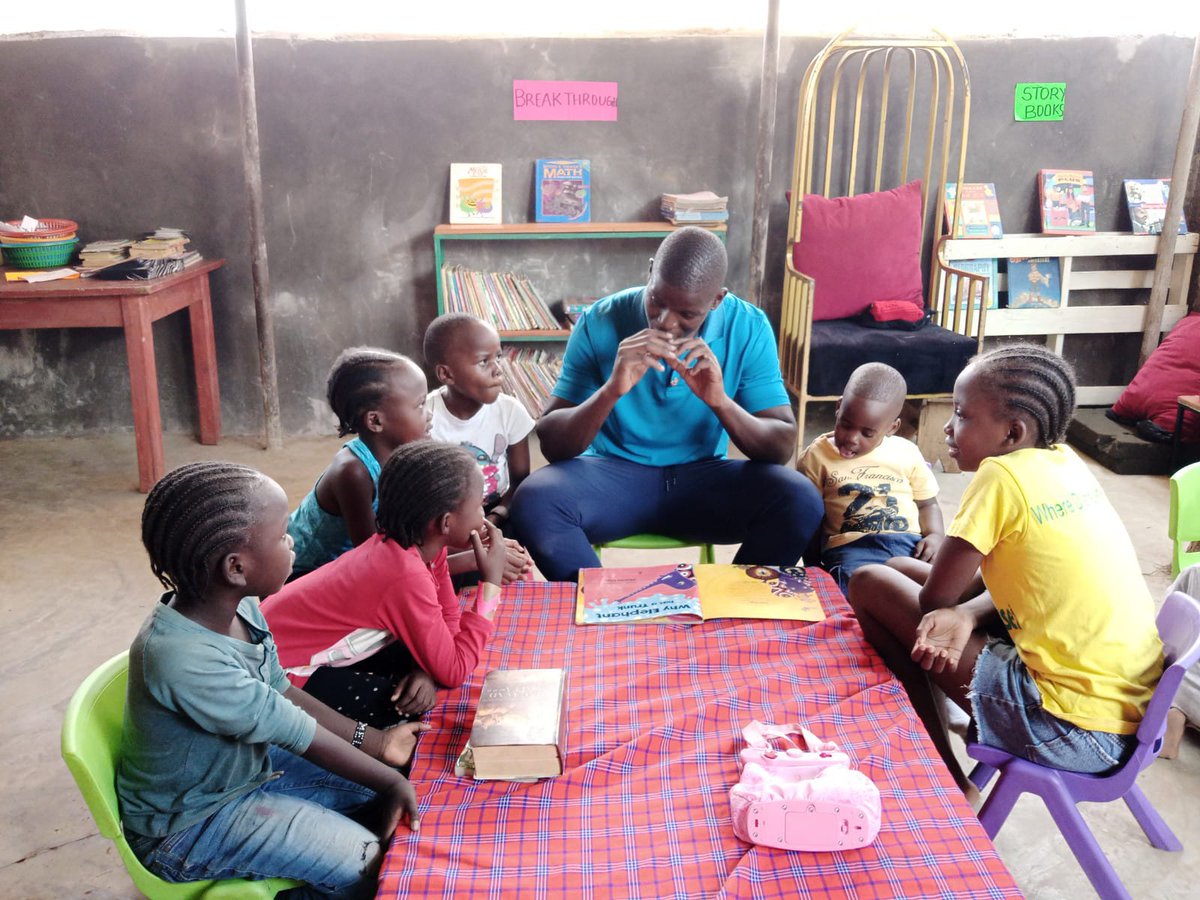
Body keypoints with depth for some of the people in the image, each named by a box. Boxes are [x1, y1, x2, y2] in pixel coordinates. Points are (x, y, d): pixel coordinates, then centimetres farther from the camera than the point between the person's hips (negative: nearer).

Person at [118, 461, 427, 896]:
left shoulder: (239, 606, -13)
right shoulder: (183, 659, -38)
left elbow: (282, 692, 1)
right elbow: (297, 731, -29)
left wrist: (376, 742, -1)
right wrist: (391, 781, -17)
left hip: (247, 765, 8)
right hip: (188, 823, -8)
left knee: (376, 793, 9)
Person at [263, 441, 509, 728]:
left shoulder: (422, 543, -7)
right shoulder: (407, 576, -33)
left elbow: (448, 618, 2)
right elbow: (453, 672, -25)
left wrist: (426, 668, -18)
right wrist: (492, 583, -24)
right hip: (283, 668, -8)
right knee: (410, 704, -17)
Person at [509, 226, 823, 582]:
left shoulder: (748, 328, -9)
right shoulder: (600, 322, -12)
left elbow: (782, 447, -11)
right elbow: (551, 445, -14)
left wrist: (720, 401, -29)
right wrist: (612, 390, -31)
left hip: (704, 477, 1)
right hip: (613, 473, -1)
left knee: (800, 500, -25)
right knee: (533, 501, -30)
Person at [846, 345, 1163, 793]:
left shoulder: (1002, 475, -18)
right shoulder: (1065, 462, 6)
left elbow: (935, 599, -11)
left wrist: (960, 613, 12)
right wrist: (968, 613, -6)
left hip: (1075, 732, -9)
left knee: (870, 585, -3)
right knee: (899, 568, 15)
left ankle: (945, 779, 11)